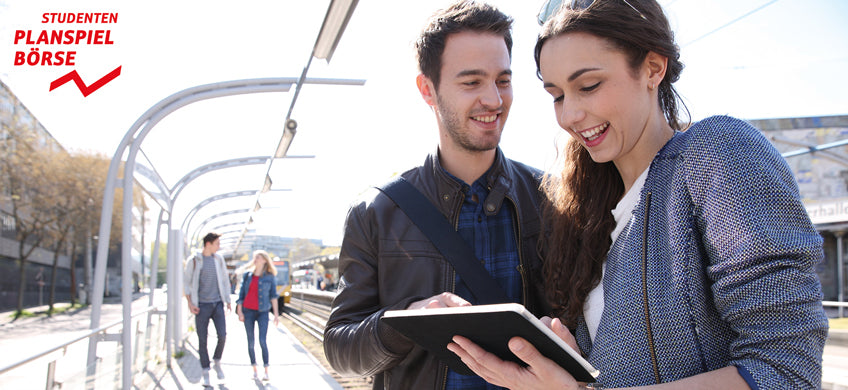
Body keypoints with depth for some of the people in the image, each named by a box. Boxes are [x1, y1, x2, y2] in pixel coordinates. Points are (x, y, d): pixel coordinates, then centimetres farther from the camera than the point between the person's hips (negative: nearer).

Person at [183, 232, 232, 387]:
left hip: (217, 304, 3)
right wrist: (190, 304, -8)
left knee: (222, 336, -8)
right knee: (202, 340, 1)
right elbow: (186, 282, 0)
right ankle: (205, 373, 12)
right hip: (201, 305, -3)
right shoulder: (193, 260, -4)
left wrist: (228, 301, 9)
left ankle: (217, 363, 17)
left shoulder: (219, 259, 6)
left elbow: (225, 280, 15)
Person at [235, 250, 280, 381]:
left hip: (262, 312, -2)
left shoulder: (270, 277, 1)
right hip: (248, 311, 2)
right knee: (250, 342, 5)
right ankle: (254, 370, 16)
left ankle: (266, 371, -2)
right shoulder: (247, 275, 6)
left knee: (262, 341, -11)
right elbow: (241, 294, 7)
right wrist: (239, 311, 0)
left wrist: (276, 314, -3)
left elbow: (273, 295, 2)